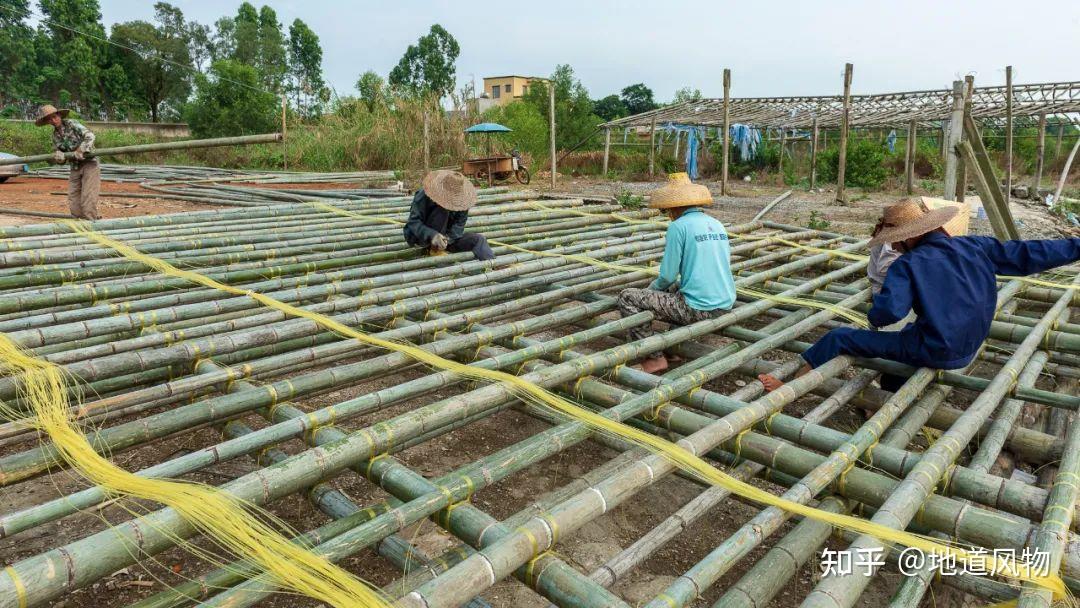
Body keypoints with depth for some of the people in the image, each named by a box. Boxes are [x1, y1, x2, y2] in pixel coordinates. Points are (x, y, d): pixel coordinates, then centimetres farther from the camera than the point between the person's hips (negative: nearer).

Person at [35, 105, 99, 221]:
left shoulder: (71, 124, -5)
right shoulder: (55, 135, 13)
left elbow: (89, 136, -16)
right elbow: (56, 151, 12)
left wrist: (81, 151, -25)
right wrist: (57, 156, -12)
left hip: (89, 163, -7)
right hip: (75, 167, 7)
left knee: (88, 198, -13)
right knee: (73, 198, 5)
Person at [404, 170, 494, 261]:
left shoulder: (459, 200, -14)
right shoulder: (423, 196, -26)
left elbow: (459, 224, -15)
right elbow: (413, 223, -31)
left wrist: (448, 238, -35)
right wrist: (432, 235, -47)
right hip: (419, 236, -4)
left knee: (478, 239, -15)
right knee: (442, 210, -31)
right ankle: (435, 250, -24)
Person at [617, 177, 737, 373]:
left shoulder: (678, 226, -10)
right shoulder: (717, 224, 12)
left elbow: (668, 276, -10)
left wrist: (651, 288, 13)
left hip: (698, 309, -8)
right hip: (725, 307, 8)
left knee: (627, 297, 0)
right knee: (674, 288, 36)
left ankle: (655, 357, -2)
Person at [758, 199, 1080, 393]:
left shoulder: (908, 264, -16)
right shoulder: (974, 247, 1)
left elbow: (888, 311, -27)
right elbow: (1028, 254, 5)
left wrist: (873, 314, -4)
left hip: (932, 351, -7)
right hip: (967, 350, 8)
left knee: (838, 338, -2)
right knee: (908, 333, 39)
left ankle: (789, 387, 6)